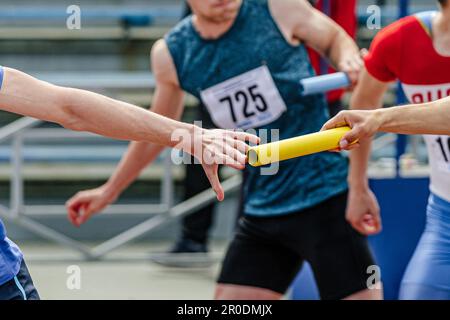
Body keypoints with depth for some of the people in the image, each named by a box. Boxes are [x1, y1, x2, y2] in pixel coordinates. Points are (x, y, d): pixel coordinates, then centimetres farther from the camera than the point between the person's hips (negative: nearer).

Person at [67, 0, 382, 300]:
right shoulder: (170, 54, 0)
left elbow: (335, 37, 9)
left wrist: (347, 60, -15)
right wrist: (110, 191, 27)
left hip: (325, 197, -4)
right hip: (261, 211, 4)